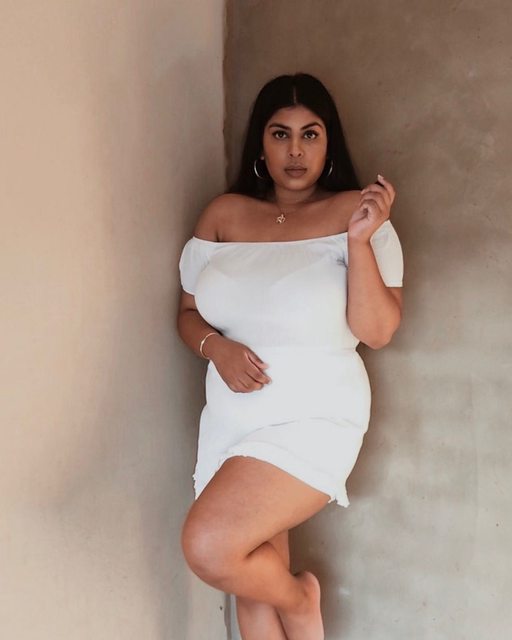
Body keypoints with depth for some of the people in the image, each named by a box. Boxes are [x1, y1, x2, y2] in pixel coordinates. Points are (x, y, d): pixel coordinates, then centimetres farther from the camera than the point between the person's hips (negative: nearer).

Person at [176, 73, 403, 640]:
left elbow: (377, 331, -11)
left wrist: (360, 239, -22)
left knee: (209, 547, -20)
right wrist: (217, 347, -11)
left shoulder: (355, 214, -5)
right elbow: (189, 314, 10)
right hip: (230, 419, 5)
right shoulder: (224, 214, 5)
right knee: (252, 583, 11)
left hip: (312, 419, -4)